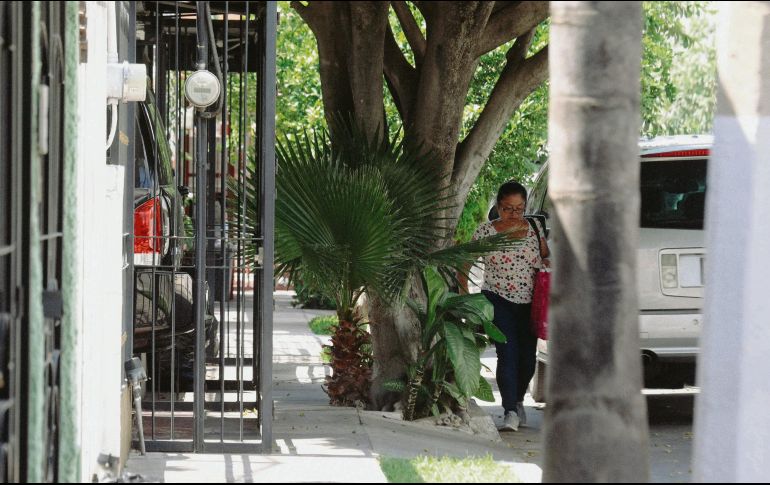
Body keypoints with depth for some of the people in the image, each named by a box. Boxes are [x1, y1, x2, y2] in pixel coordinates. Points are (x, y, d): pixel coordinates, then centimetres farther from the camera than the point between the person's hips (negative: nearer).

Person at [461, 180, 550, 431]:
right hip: (498, 300, -3)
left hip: (529, 303, 3)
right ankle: (511, 412, -16)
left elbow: (546, 256, 16)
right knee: (508, 354, -16)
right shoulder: (485, 232, -4)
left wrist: (547, 262, -8)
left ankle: (518, 401, 34)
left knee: (528, 358, 7)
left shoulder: (534, 229, 4)